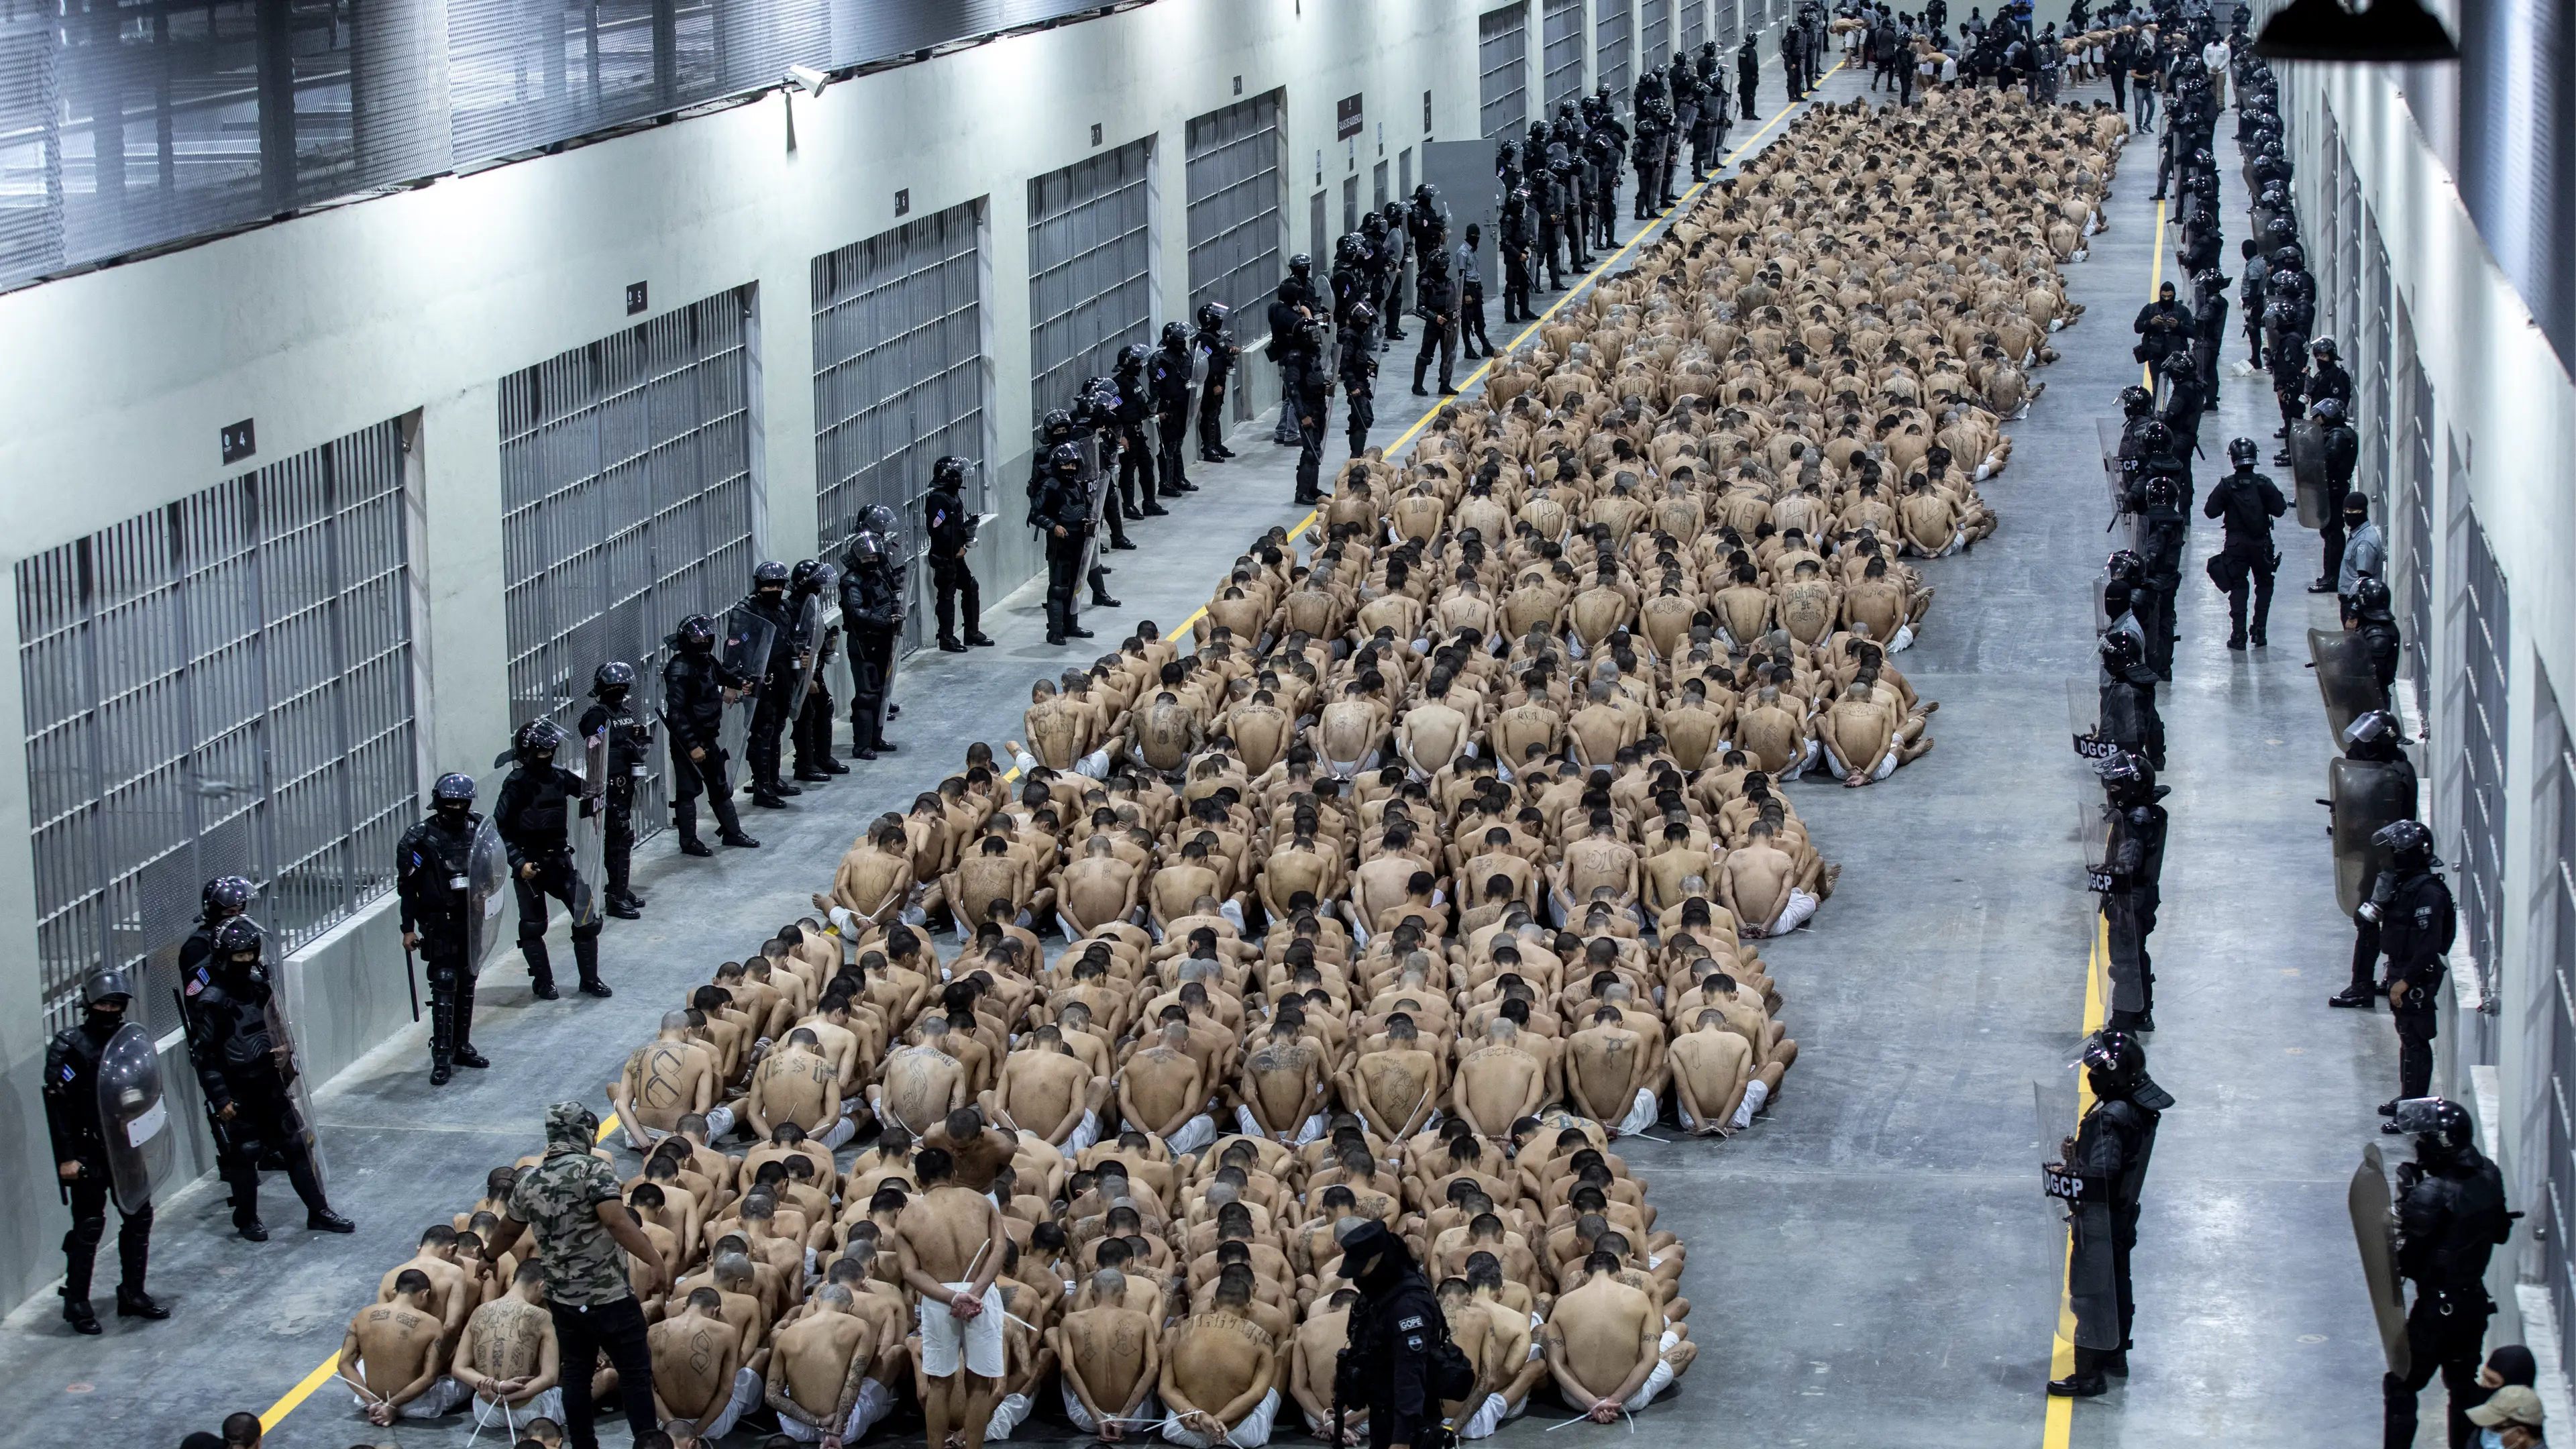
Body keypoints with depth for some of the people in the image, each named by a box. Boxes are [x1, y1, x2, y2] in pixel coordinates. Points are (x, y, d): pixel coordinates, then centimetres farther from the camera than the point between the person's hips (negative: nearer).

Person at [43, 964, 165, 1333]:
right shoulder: (68, 1046, -13)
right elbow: (57, 1103, -14)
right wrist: (66, 1157, -18)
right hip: (87, 1153, -6)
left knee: (139, 1216, 10)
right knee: (89, 1226, -3)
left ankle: (132, 1293, 23)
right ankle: (77, 1303, 8)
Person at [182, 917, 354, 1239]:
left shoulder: (259, 985, 4)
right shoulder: (210, 1000, -16)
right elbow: (203, 1055, -14)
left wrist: (285, 1048, 0)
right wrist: (220, 1098, -16)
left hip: (268, 1083, 6)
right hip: (236, 1090, -6)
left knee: (296, 1145, 7)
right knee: (244, 1154, 2)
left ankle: (318, 1212, 15)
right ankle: (247, 1220, 22)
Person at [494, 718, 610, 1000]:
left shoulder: (559, 776, 1)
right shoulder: (516, 784, -13)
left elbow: (588, 792, 14)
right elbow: (500, 830, -12)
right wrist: (519, 863, -19)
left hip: (560, 859, 4)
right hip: (529, 864, -4)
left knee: (587, 918, 1)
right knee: (533, 926, 2)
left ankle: (590, 979, 13)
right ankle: (543, 982, 17)